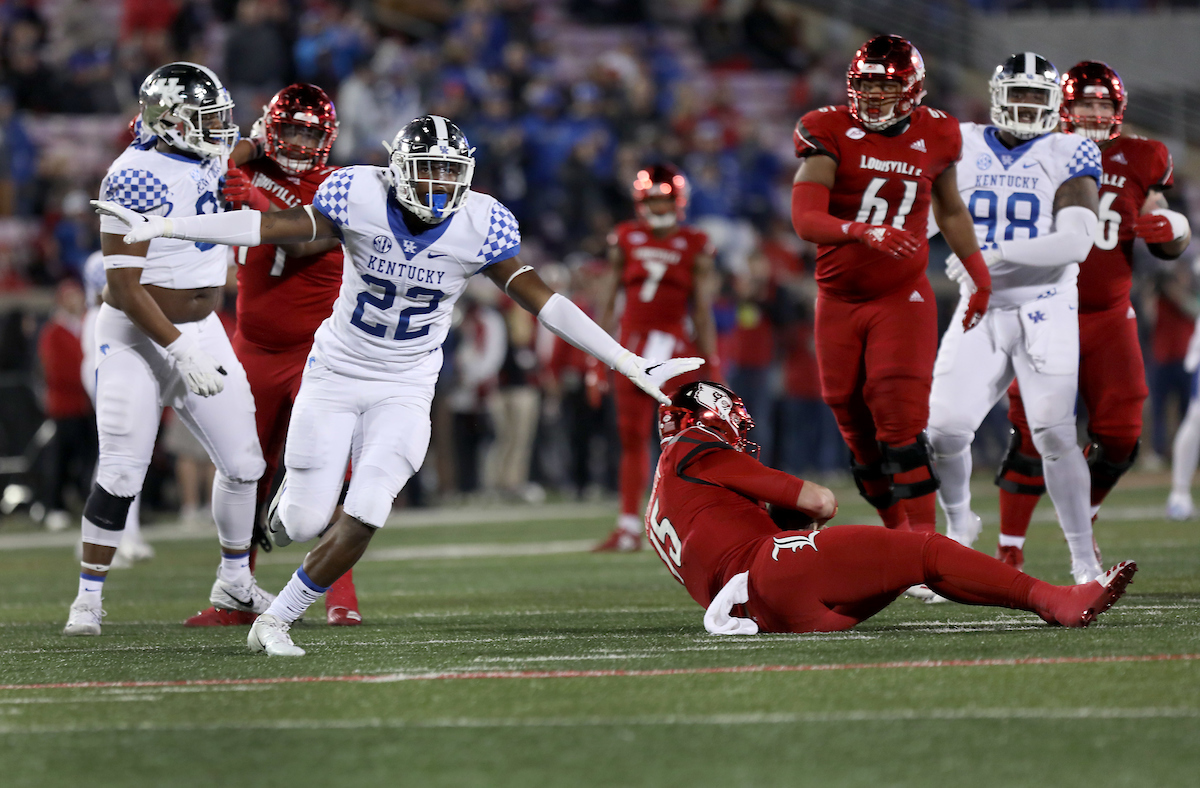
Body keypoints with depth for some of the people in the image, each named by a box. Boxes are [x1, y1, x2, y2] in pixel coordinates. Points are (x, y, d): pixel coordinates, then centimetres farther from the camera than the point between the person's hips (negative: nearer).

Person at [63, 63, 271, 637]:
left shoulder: (211, 160, 1)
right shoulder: (138, 178, -21)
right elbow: (125, 287, -23)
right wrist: (180, 351, -25)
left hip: (201, 329, 7)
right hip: (137, 335, -7)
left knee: (243, 462, 7)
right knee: (121, 472, -10)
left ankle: (234, 581, 24)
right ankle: (88, 598, 3)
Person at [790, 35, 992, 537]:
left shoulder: (934, 138, 0)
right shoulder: (831, 134, -8)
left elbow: (950, 211, 19)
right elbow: (806, 220, -20)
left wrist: (981, 275, 16)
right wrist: (864, 233, -36)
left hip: (902, 298, -1)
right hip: (839, 302, 1)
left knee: (901, 424, -15)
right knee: (858, 432, 6)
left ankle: (923, 538, -16)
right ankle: (897, 532, 20)